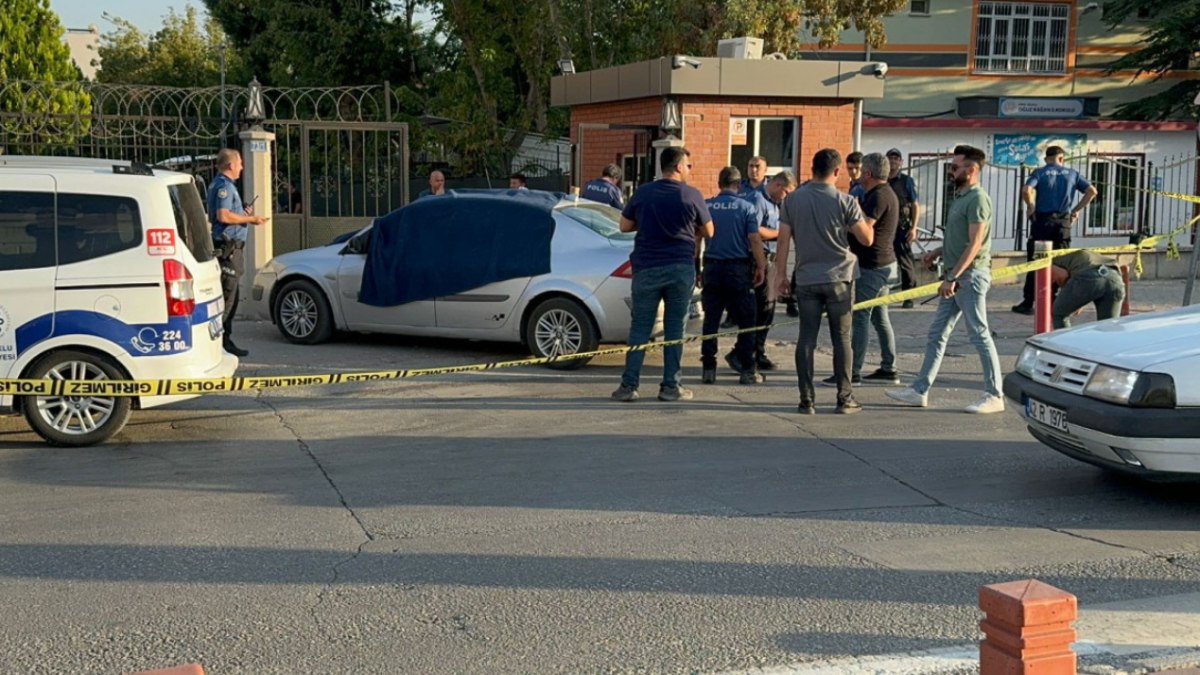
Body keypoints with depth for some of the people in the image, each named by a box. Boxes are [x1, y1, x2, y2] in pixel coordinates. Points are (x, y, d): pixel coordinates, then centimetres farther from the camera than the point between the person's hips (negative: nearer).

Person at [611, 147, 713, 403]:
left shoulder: (642, 193, 2)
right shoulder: (692, 195, -3)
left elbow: (625, 226, 9)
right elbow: (708, 231, 7)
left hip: (647, 268, 1)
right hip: (681, 268, -1)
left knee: (640, 328, 5)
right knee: (675, 328, 6)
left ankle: (629, 385, 2)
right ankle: (670, 386, 7)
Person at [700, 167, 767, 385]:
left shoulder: (706, 206, 3)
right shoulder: (747, 208, -4)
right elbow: (754, 240, -9)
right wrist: (761, 267, 0)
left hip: (712, 267, 3)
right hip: (738, 268, -2)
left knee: (711, 320, 7)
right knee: (746, 320, 6)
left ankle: (708, 369, 7)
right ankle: (747, 368, 5)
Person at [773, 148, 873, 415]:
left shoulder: (793, 200, 1)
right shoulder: (845, 202, -7)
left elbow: (784, 239, 1)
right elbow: (867, 239, -4)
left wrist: (781, 274, 7)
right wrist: (860, 219, 15)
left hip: (806, 279, 2)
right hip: (839, 278, -2)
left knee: (807, 338, 4)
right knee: (842, 338, 6)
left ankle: (806, 399, 3)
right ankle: (845, 398, 9)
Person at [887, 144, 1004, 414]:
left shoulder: (977, 199, -14)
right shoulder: (960, 197, 16)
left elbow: (974, 244, -20)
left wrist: (952, 277, -23)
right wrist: (940, 251, 12)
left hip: (971, 275, -10)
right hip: (956, 277, 10)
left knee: (980, 334, -4)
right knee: (937, 334, 10)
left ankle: (994, 396, 3)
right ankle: (920, 390, 14)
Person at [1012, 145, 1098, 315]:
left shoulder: (1040, 173, 0)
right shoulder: (1072, 174, 9)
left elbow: (1026, 190, -18)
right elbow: (1091, 191, 3)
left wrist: (1031, 207, -2)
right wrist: (1076, 210, 6)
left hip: (1042, 220, -2)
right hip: (1064, 222, 3)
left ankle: (1028, 303, 0)